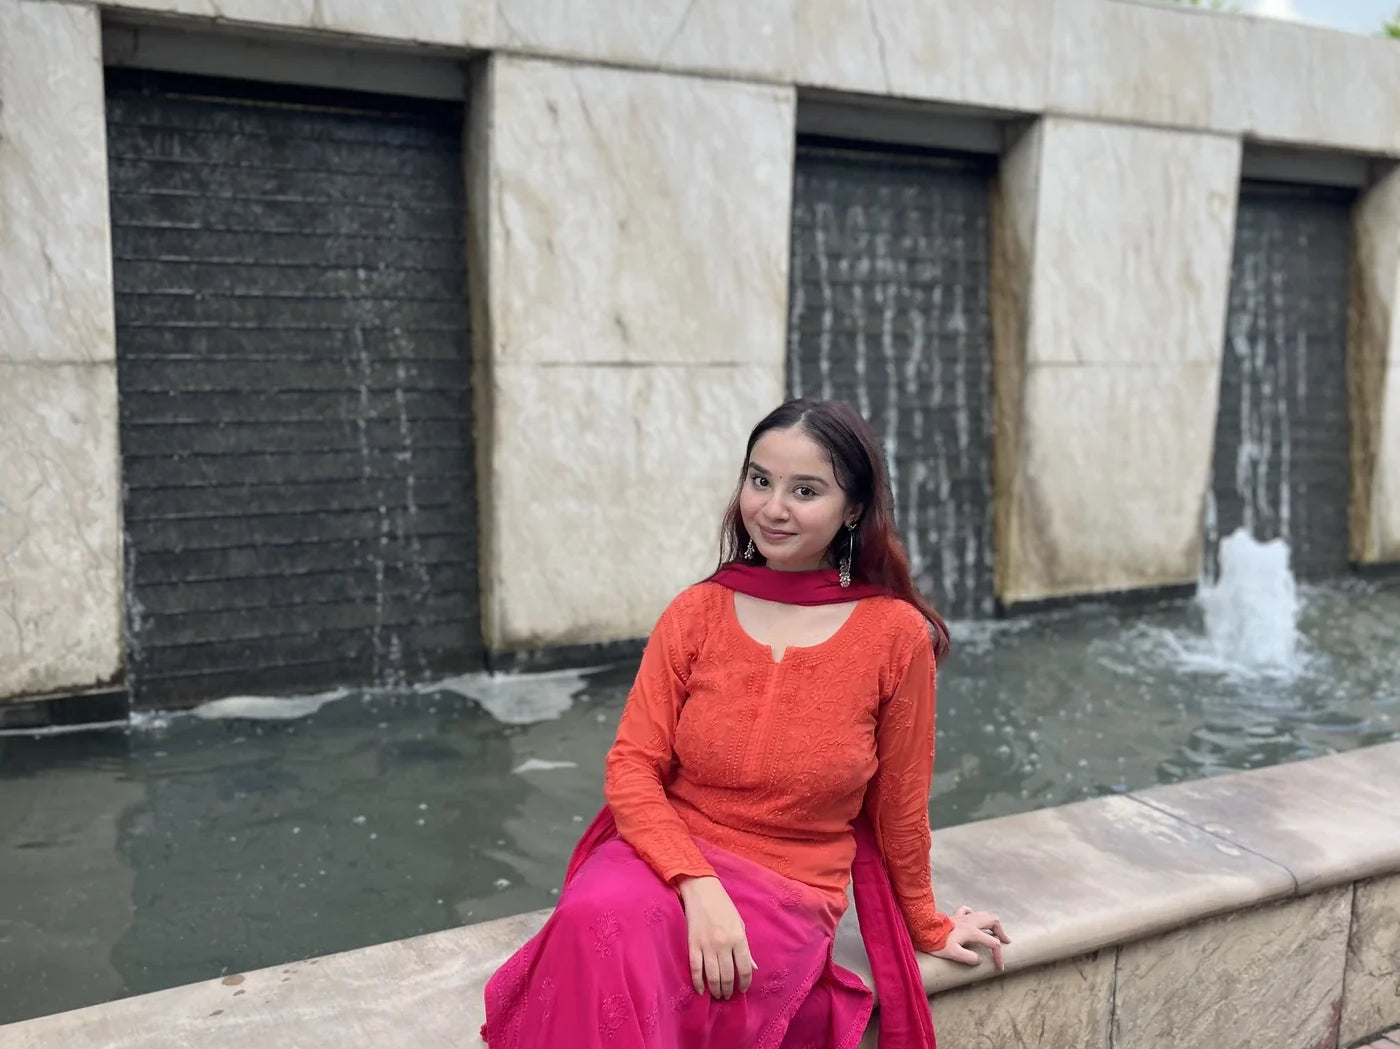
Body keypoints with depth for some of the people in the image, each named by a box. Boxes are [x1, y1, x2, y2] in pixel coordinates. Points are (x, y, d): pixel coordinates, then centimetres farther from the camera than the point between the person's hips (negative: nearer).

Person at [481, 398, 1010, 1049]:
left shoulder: (896, 633, -7)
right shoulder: (696, 614, -1)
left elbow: (897, 809, 6)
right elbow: (632, 769, -4)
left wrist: (930, 928, 18)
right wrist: (699, 886, -20)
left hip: (789, 892, -1)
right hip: (666, 854, 2)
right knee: (600, 919, -34)